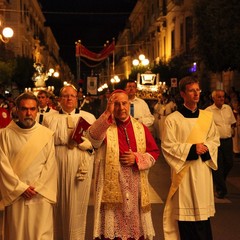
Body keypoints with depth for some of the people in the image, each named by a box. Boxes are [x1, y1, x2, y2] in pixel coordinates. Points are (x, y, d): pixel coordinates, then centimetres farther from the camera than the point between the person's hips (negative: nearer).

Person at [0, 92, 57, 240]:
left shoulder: (47, 134, 2)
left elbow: (50, 164, 1)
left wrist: (36, 188, -7)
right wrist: (21, 187, -8)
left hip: (41, 195, 0)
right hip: (15, 195, 0)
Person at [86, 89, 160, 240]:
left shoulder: (141, 128, 8)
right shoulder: (103, 126, -1)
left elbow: (154, 152, 9)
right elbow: (93, 138, -24)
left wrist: (137, 158, -9)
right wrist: (107, 113, -35)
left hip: (136, 187, 3)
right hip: (112, 186, -3)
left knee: (136, 226, 10)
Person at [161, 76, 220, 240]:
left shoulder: (207, 116, 7)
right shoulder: (173, 119, -6)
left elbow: (215, 140, 12)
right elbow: (168, 147, -9)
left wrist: (206, 147, -10)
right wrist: (192, 149, -18)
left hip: (203, 169, 4)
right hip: (184, 170, -3)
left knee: (202, 212, 9)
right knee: (186, 212, 2)